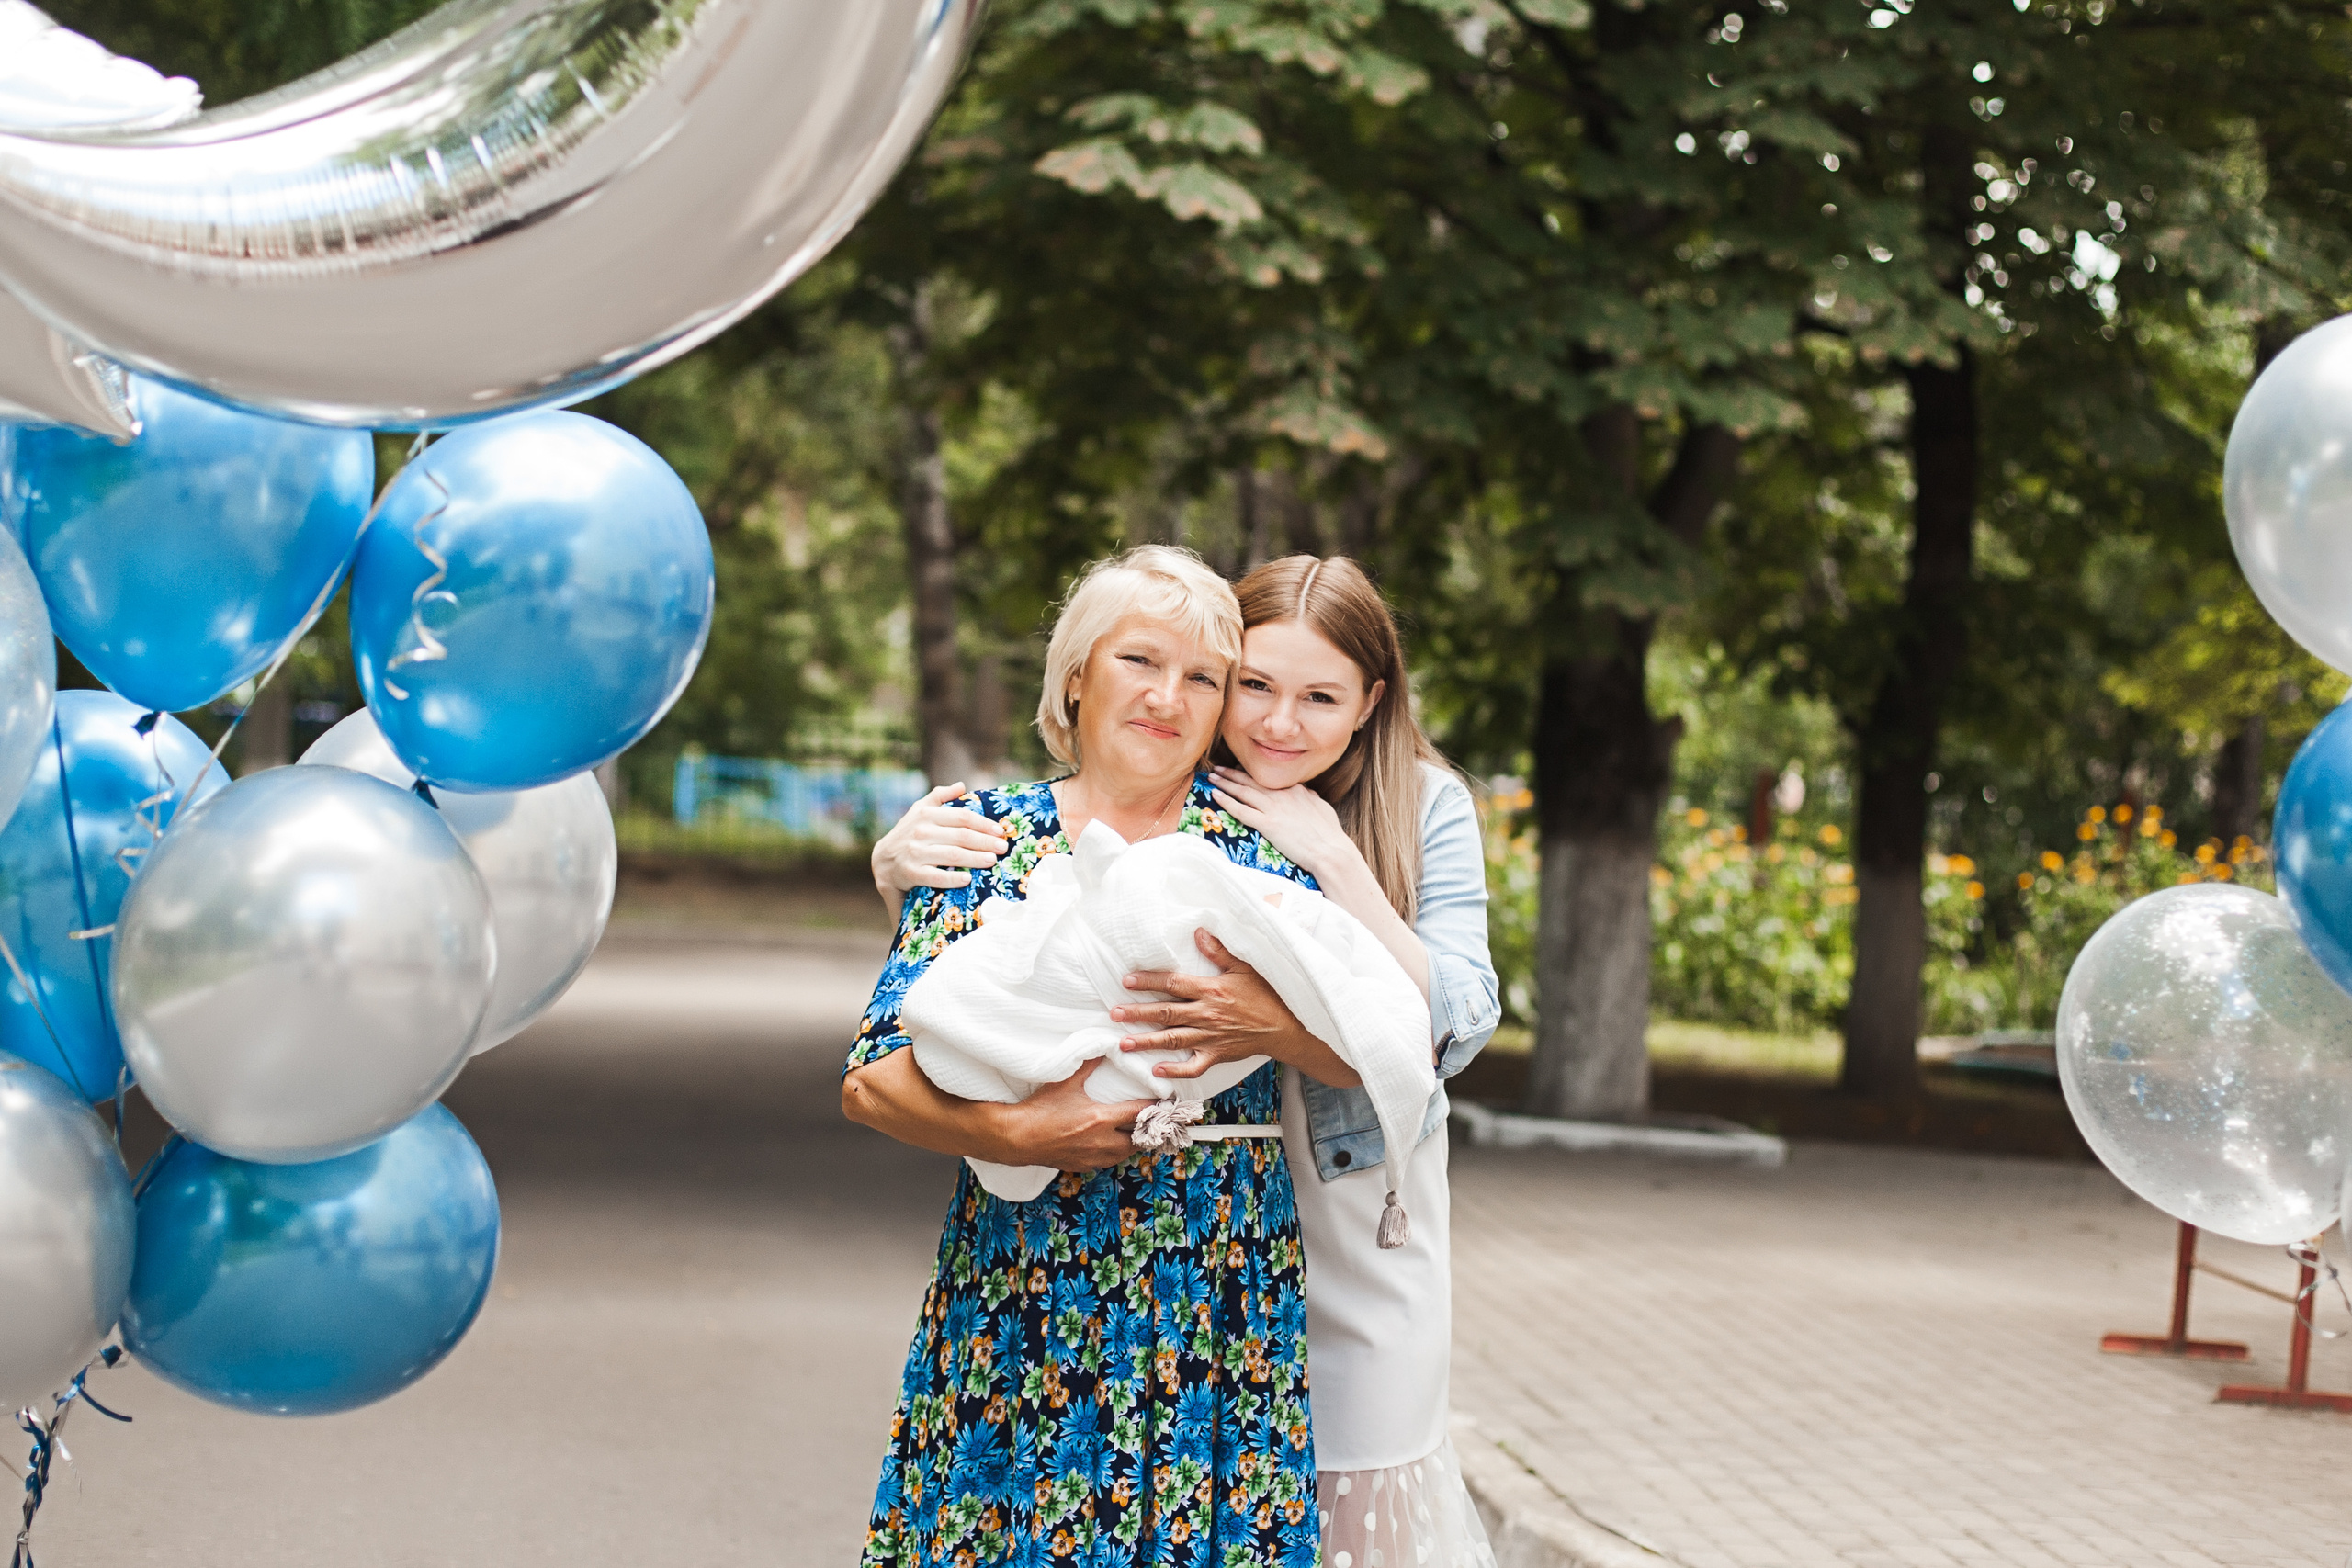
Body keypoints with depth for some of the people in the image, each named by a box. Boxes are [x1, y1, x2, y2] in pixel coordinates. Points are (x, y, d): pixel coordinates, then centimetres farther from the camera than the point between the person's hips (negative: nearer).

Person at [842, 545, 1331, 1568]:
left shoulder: (1261, 835, 6)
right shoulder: (991, 834, 5)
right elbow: (872, 1079, -2)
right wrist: (1014, 1132, -19)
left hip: (1225, 1296, 0)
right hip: (1016, 1294, 0)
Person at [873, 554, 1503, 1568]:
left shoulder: (1425, 808, -9)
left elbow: (1454, 1029, -18)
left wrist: (1333, 858, -25)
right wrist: (897, 861, -26)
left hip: (1357, 1207, -1)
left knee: (1361, 1480, 6)